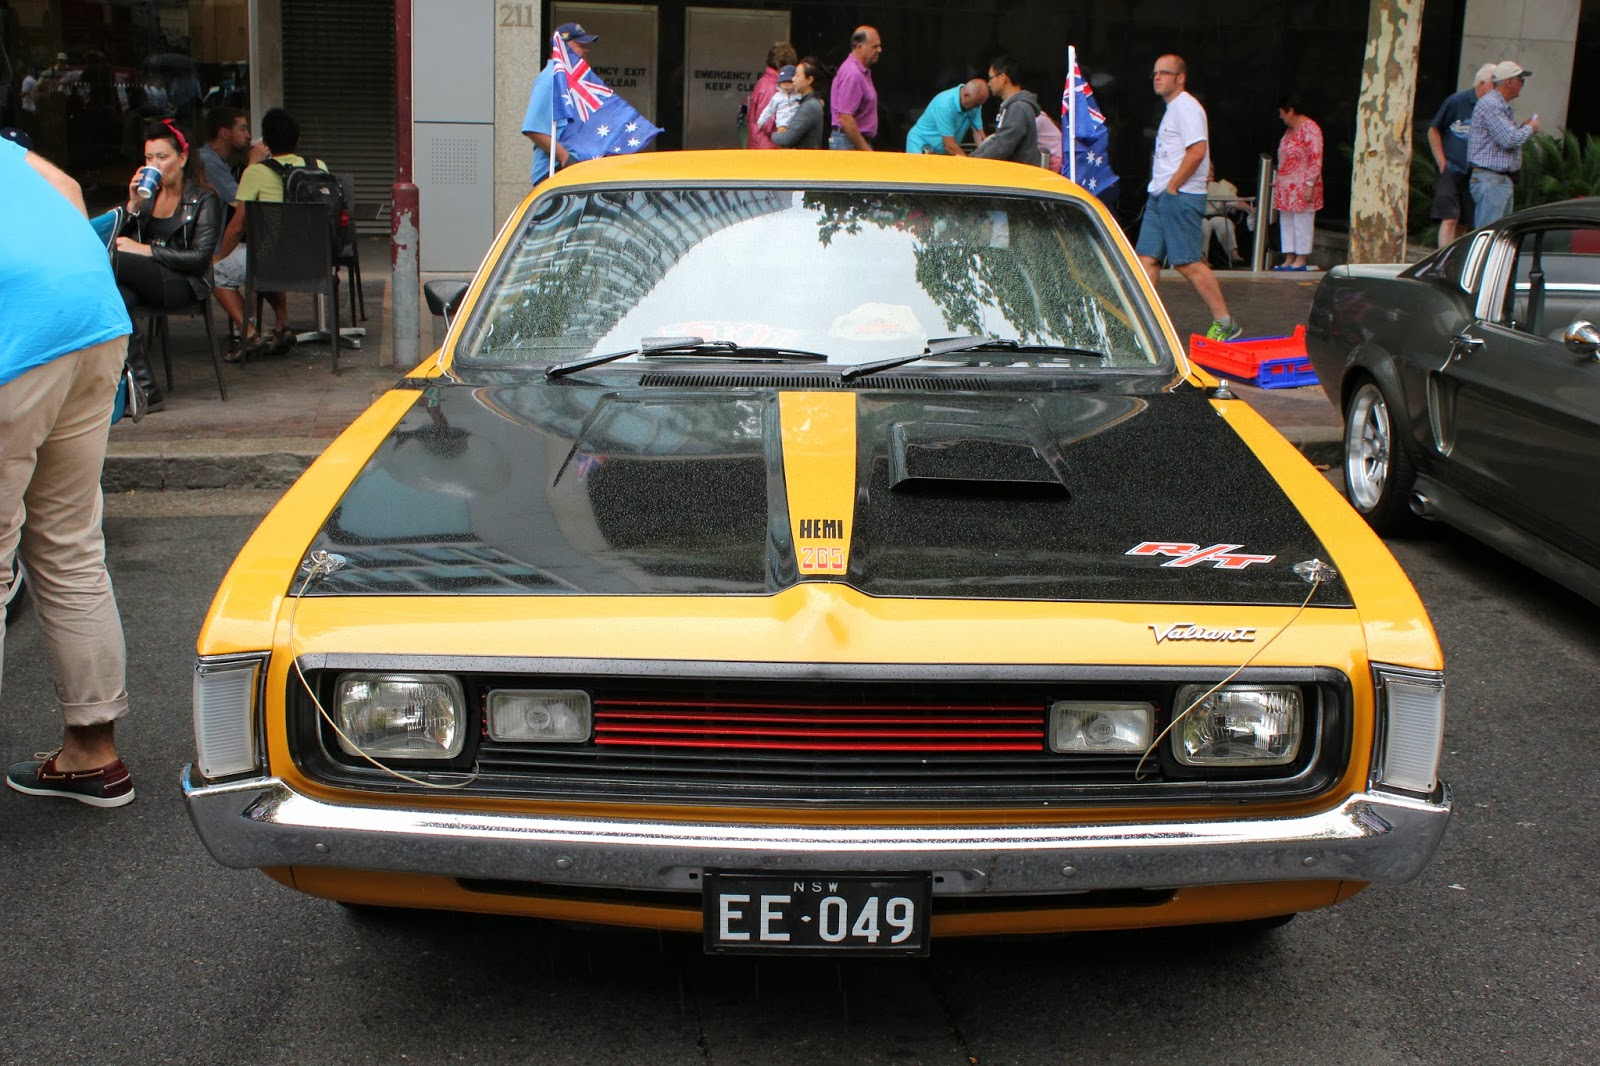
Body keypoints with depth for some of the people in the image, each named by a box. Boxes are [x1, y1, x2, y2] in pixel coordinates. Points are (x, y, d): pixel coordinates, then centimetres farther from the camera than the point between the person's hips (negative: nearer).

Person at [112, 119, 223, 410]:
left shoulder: (204, 199, 3)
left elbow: (200, 258, -9)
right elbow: (123, 240, 13)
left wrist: (147, 251, -14)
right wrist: (133, 205, -2)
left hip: (184, 285, -5)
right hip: (143, 278, 5)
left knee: (111, 263, -32)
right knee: (118, 295, -36)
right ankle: (144, 388, -39)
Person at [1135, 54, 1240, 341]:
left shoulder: (1187, 107, -11)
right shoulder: (1172, 109, 20)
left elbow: (1197, 151, -21)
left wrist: (1172, 188, -18)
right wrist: (1160, 190, 15)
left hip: (1181, 197, -10)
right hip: (1160, 198, 10)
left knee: (1188, 263, -9)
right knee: (1147, 258, 5)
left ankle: (1225, 324, 0)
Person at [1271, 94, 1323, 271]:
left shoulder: (1310, 129, -12)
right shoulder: (1290, 130, 16)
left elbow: (1316, 160, -17)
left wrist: (1309, 184, -22)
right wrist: (1277, 181, 20)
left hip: (1302, 188, -9)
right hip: (1286, 187, 9)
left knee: (1302, 223, -3)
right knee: (1286, 223, 9)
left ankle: (1300, 261, 2)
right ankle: (1289, 259, 14)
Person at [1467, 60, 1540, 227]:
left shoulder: (1502, 105, 20)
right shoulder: (1490, 104, -14)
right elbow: (1509, 140, -20)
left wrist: (1523, 127, 13)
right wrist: (1530, 128, -3)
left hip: (1504, 180, 11)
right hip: (1490, 180, -11)